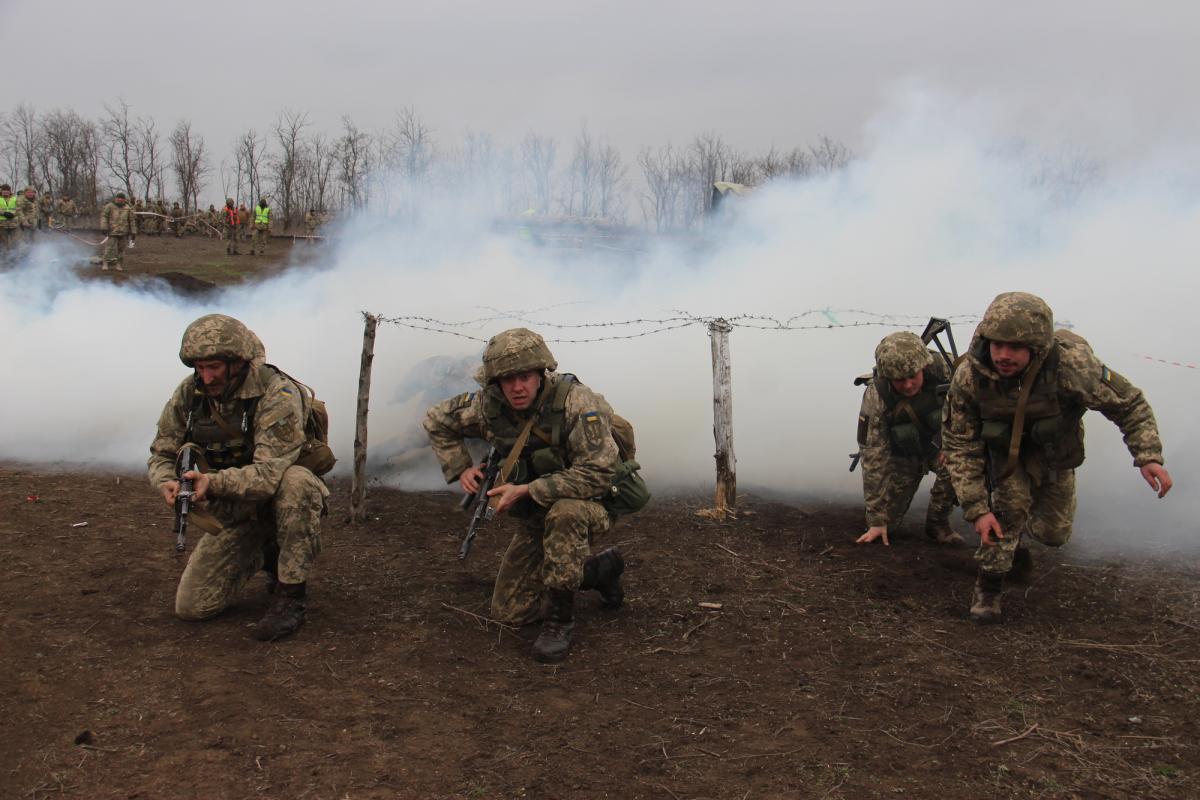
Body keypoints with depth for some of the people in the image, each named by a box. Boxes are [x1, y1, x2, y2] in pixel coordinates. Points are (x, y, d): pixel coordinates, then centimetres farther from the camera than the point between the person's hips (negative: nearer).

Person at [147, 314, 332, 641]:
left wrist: (213, 482, -49)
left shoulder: (278, 394, -25)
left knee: (296, 482, -41)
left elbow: (270, 473, -34)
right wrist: (168, 483, -24)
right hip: (233, 510, 5)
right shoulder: (189, 393, -8)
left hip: (275, 499, -5)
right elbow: (161, 454, 0)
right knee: (190, 607, -3)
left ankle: (291, 597, -26)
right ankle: (264, 554, 23)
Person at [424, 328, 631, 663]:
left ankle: (560, 618, -21)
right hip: (537, 515, 6)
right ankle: (601, 569, 25)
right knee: (508, 612, 7)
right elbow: (436, 420, 6)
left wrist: (526, 490, -33)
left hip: (591, 505, -6)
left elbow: (598, 472, -34)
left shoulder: (574, 400, -29)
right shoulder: (488, 406, -13)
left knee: (563, 512, -42)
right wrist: (460, 467, -6)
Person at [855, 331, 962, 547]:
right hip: (903, 451, 0)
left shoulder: (942, 370, -30)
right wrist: (877, 519, -25)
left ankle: (937, 522, -7)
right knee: (884, 525, -2)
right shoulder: (876, 398, -31)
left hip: (938, 440, 0)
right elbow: (873, 457, -26)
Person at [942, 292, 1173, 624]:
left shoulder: (1071, 364, -38)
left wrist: (1148, 456, -34)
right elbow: (959, 446, -22)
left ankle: (1015, 537, 45)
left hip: (1055, 451, 1)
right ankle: (988, 587, -6)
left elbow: (1129, 403, -22)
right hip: (1004, 449, -1)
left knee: (1053, 533, 9)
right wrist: (977, 509, -27)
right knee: (1010, 504, -26)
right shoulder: (968, 378, -33)